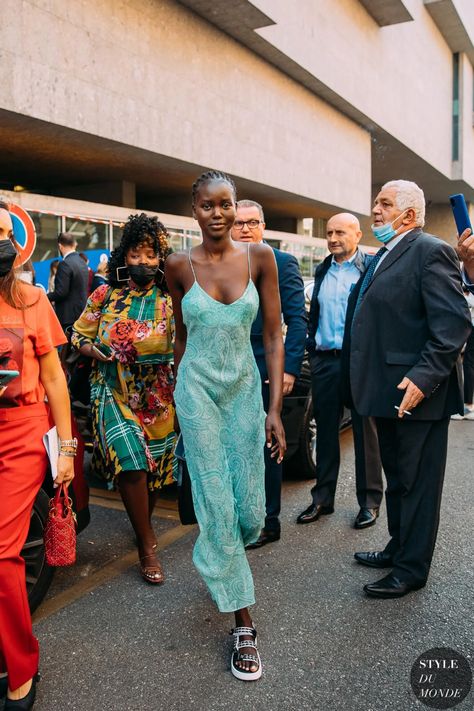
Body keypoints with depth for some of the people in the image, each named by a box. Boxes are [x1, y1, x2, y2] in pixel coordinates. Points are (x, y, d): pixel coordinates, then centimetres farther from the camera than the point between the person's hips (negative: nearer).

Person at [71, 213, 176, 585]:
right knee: (131, 462, -15)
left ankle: (144, 523, 41)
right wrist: (93, 350, -11)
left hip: (159, 397, 2)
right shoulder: (105, 296, 3)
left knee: (155, 467, 11)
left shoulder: (171, 301, 2)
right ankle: (147, 547, 2)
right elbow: (78, 334, 8)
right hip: (115, 392, -1)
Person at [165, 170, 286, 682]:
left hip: (245, 385, 2)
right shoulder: (179, 266, -5)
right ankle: (243, 624, 16)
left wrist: (275, 408, -9)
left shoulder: (259, 257, -5)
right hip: (198, 387, -1)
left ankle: (219, 556, 44)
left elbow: (273, 335, -5)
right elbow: (181, 333, 8)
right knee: (217, 504, 1)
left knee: (250, 509, 7)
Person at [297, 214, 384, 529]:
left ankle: (369, 501, 18)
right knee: (326, 431, 11)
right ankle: (323, 498, 23)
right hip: (324, 361, 5)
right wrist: (311, 349, 12)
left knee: (365, 432, 5)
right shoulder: (322, 270, 15)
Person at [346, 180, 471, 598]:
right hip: (388, 392, 9)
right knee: (397, 479, 21)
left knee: (417, 483, 5)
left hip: (417, 393, -9)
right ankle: (399, 549, 38)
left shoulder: (431, 252, -13)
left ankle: (411, 570, 19)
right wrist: (364, 382, 15)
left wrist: (424, 378, -26)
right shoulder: (383, 256, 16)